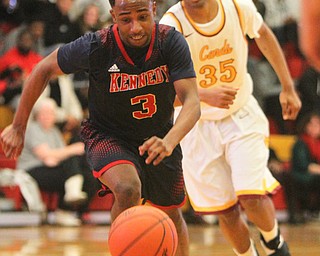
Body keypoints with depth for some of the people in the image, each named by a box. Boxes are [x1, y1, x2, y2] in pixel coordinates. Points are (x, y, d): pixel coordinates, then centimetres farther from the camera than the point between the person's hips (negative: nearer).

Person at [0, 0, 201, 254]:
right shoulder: (95, 47, -27)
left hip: (159, 136, 3)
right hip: (107, 136, -3)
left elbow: (192, 102, -31)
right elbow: (44, 69, -10)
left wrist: (169, 142, -51)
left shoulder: (171, 41, -24)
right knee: (128, 189, -33)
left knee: (171, 214, 18)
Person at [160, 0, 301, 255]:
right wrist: (203, 95, -49)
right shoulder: (172, 25, -23)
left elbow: (263, 34, 9)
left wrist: (288, 87, 11)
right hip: (198, 125, -1)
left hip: (242, 117, 1)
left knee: (253, 197, -17)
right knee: (226, 213, 2)